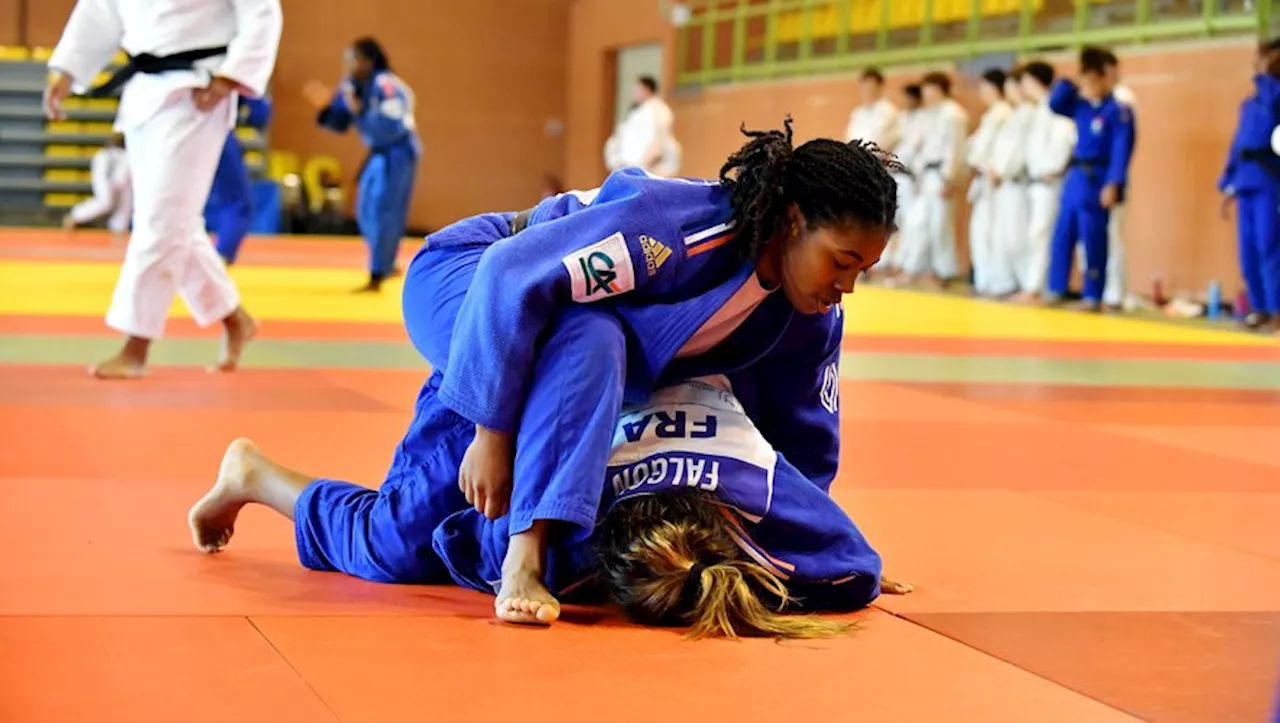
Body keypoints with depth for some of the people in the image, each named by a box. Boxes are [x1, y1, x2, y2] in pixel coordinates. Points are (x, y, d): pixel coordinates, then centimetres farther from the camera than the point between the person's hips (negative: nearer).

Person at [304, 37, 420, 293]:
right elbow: (339, 123, 1)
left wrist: (360, 111, -36)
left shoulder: (386, 86, -26)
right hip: (378, 153, 9)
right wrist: (326, 105, -16)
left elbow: (390, 126, -34)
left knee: (383, 213, -15)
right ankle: (386, 264, 34)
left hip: (398, 154, -9)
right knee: (366, 212, 15)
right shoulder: (351, 85, -2)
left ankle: (376, 278, -15)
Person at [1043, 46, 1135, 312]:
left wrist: (1113, 185, -22)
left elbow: (1121, 151, -15)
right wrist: (1067, 84, -2)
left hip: (1097, 181, -7)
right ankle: (1055, 291, 17)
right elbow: (1055, 104, 11)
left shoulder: (1118, 111, -11)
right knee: (1062, 236, 9)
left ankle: (1093, 298, 2)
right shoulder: (1080, 105, 11)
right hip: (1075, 179, 7)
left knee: (1093, 240, -4)